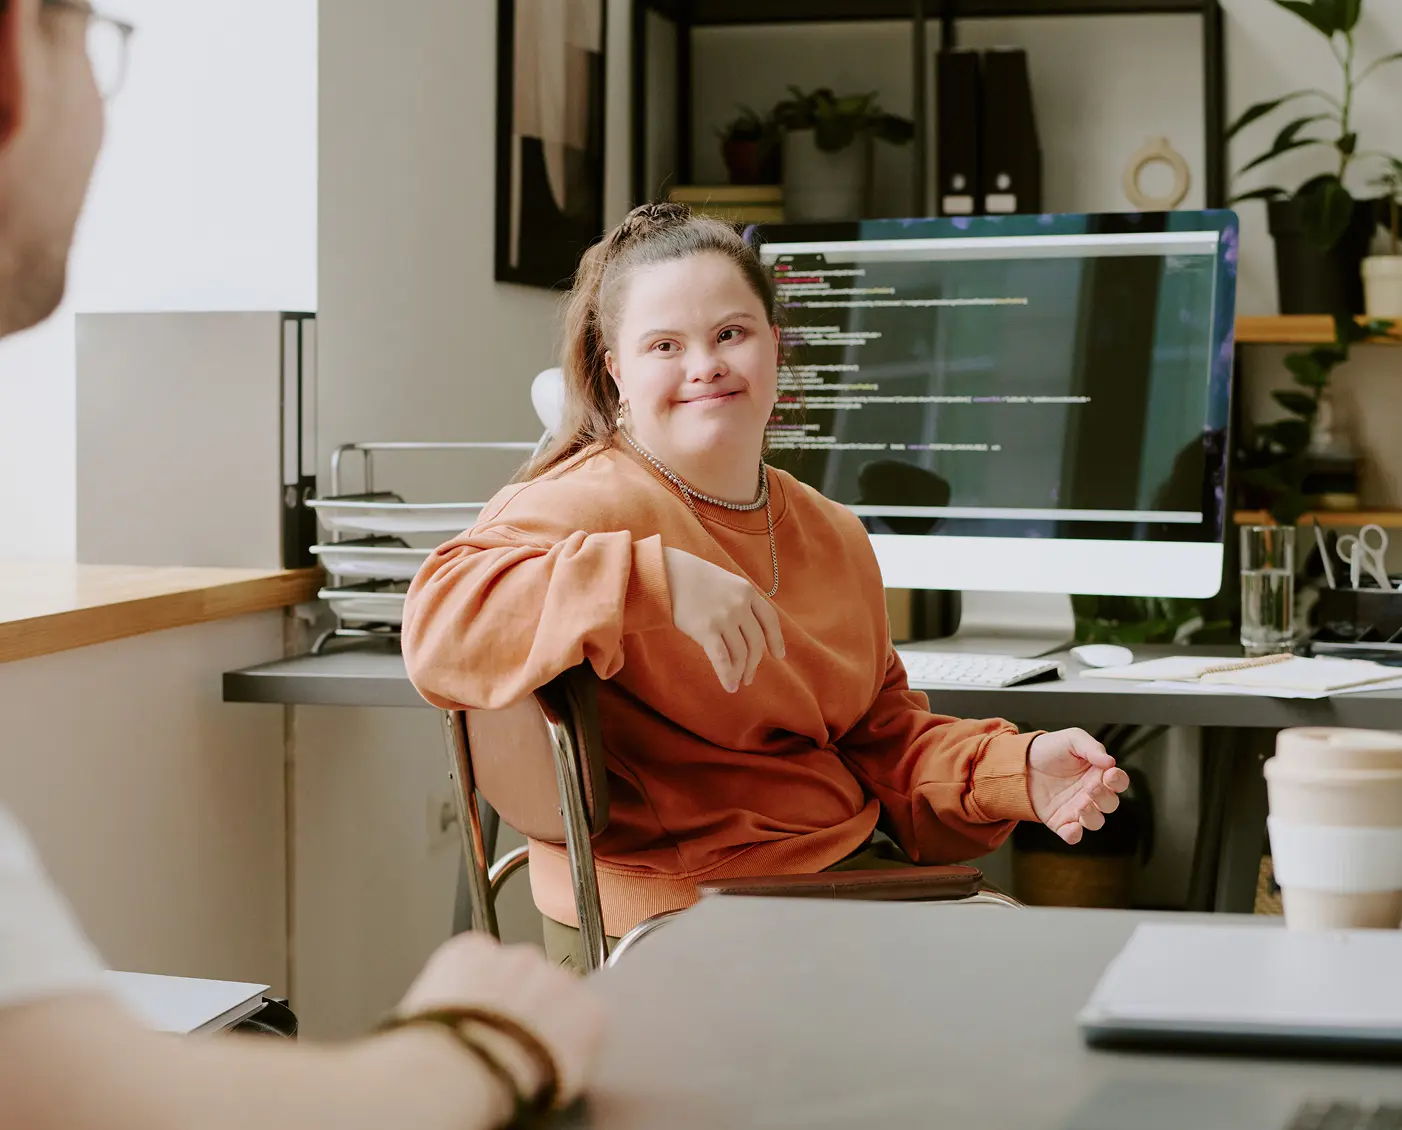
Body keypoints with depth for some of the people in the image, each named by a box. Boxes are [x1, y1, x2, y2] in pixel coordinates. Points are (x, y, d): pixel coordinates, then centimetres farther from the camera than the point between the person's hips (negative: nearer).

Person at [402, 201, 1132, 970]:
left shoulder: (833, 533, 14)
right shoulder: (591, 502, -12)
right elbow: (442, 624, -29)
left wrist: (1017, 770, 2)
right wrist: (655, 581, -35)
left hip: (847, 873, 8)